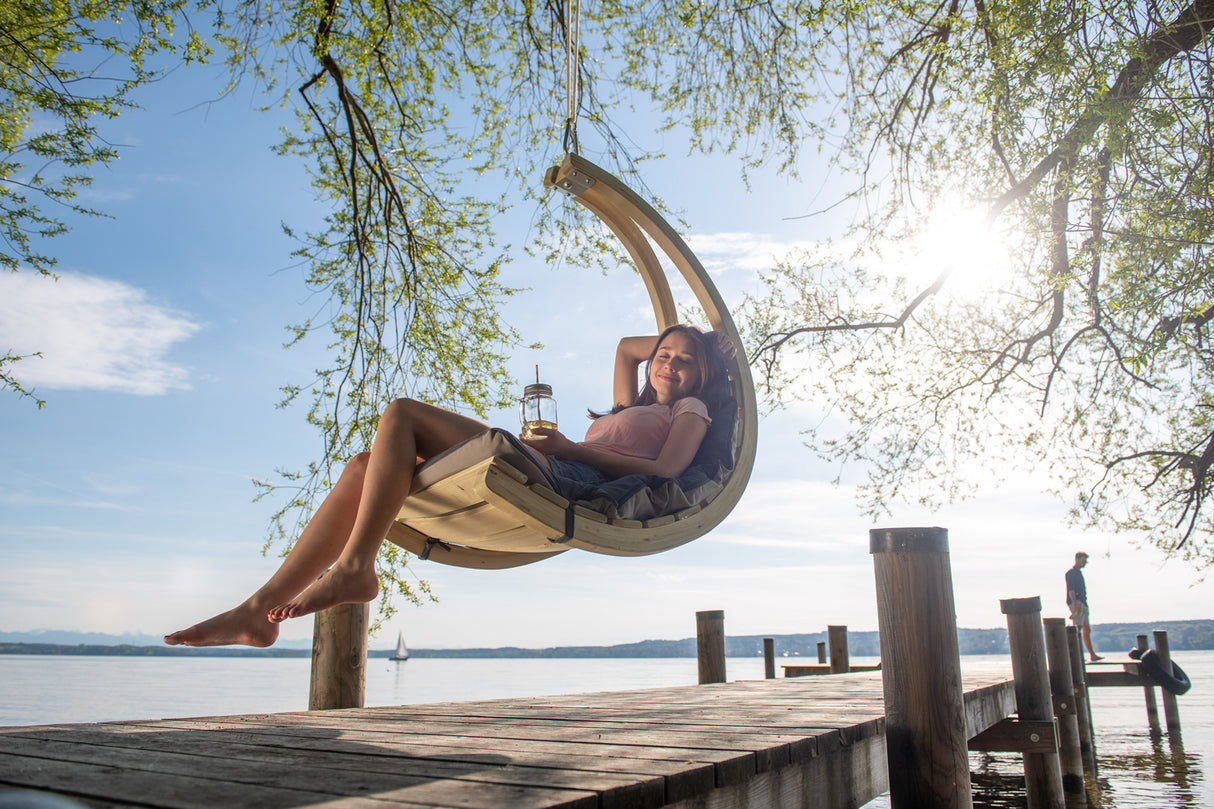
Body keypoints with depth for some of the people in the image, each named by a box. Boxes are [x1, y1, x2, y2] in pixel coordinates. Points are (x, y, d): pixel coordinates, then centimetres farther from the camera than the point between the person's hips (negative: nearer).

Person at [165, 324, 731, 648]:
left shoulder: (690, 409, 18)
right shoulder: (633, 408, 40)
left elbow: (667, 469, -4)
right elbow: (626, 347, 56)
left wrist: (574, 447, -7)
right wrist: (674, 336, 49)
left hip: (569, 482, -8)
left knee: (402, 414, -19)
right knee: (363, 468, -7)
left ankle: (353, 567, -28)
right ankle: (262, 609, -12)